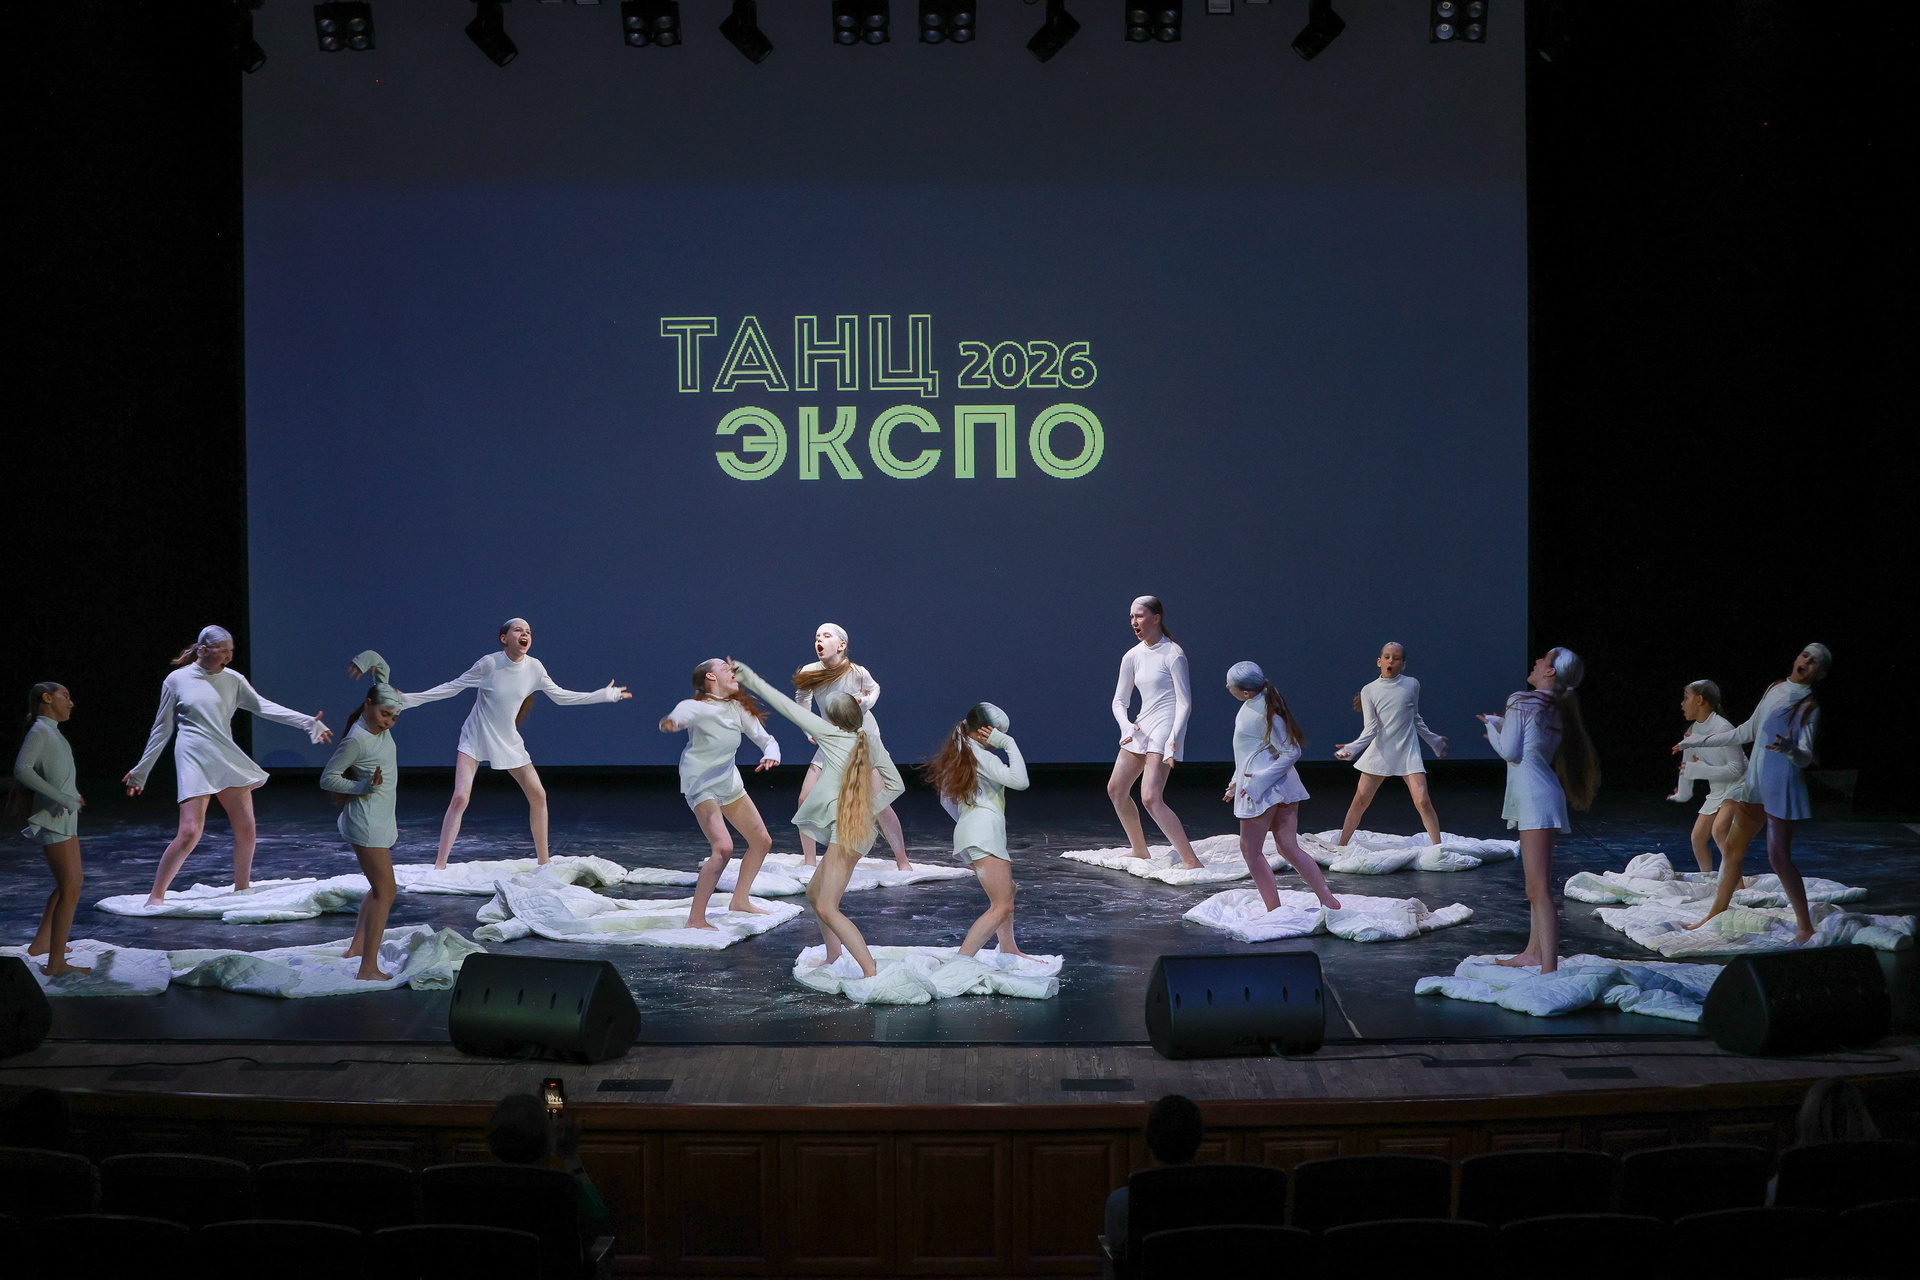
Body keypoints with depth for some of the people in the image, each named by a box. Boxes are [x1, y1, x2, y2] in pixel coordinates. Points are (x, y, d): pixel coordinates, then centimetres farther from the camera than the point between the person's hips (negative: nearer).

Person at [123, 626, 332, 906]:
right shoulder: (177, 680, -2)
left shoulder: (233, 680, 7)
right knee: (190, 833, -14)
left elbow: (264, 707, 6)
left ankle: (242, 887, 23)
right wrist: (141, 771, 9)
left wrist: (307, 722, -4)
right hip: (194, 761, -5)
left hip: (228, 760, 5)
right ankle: (156, 896, -2)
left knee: (246, 827, 4)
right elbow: (162, 729, 5)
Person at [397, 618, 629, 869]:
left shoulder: (534, 668, -7)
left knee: (538, 795, 0)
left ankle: (544, 864, 14)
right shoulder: (489, 664, -19)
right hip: (475, 738, -4)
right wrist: (408, 700, -14)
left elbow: (560, 696, 6)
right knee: (460, 798, -17)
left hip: (509, 742, 5)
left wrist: (605, 694, 9)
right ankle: (439, 866, -10)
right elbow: (451, 687, -11)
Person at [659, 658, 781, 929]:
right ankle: (695, 919, -19)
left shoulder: (739, 708, 0)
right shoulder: (697, 707, -20)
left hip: (730, 782, 8)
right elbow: (680, 715, -41)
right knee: (723, 847, -25)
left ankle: (740, 901, 33)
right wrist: (670, 722, -66)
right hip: (701, 785, -8)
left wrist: (770, 755, -21)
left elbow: (765, 738, 3)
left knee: (762, 841, 13)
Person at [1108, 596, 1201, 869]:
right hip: (1140, 729, 8)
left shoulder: (1173, 655, -11)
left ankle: (1191, 861, -19)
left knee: (1151, 798, -20)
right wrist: (1126, 725, -8)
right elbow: (1119, 701, 13)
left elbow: (1184, 703, -13)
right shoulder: (1132, 656, 9)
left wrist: (1173, 739, -24)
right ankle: (1140, 851, 32)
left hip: (1165, 729, -8)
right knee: (1116, 790, 15)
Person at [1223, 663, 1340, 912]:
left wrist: (1259, 780, -19)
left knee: (1250, 850, 1)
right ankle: (1329, 901, 5)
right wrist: (1238, 781, 24)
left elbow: (1291, 753, -18)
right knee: (1289, 848, 8)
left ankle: (1274, 911, 2)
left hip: (1264, 788, -9)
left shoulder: (1264, 713, -19)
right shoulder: (1252, 705, 9)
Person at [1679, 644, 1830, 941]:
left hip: (1781, 785, -7)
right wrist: (1696, 741, 26)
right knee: (1731, 849, 9)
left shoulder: (1810, 707, -8)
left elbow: (1806, 757, -17)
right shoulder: (1775, 689, 12)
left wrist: (1790, 749, -41)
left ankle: (1805, 927, -2)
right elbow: (1746, 732, 21)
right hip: (1755, 782, 7)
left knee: (1779, 857, -10)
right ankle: (1715, 914, 19)